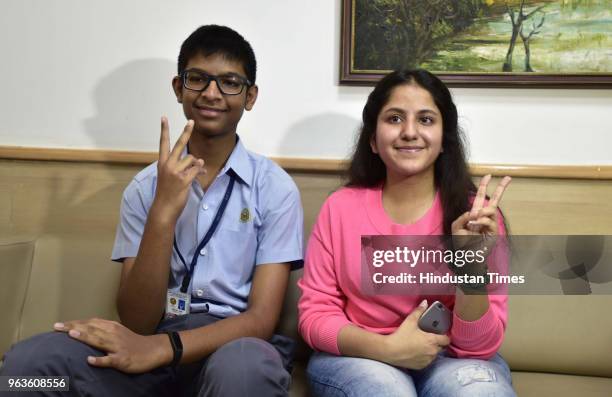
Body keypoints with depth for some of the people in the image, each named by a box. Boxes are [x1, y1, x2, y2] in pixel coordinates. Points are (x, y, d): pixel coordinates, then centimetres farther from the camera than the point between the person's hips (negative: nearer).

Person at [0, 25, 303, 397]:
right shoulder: (145, 187, 5)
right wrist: (164, 214, -17)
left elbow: (261, 319, -8)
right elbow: (138, 321, -4)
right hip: (152, 343, 3)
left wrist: (162, 348, -23)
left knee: (242, 367, -38)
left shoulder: (275, 187, -2)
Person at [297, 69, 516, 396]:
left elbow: (481, 346, -11)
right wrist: (387, 348, -21)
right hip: (360, 356, 0)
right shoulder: (340, 207, -5)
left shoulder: (474, 212, -8)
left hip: (453, 358, 1)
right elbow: (314, 314, -4)